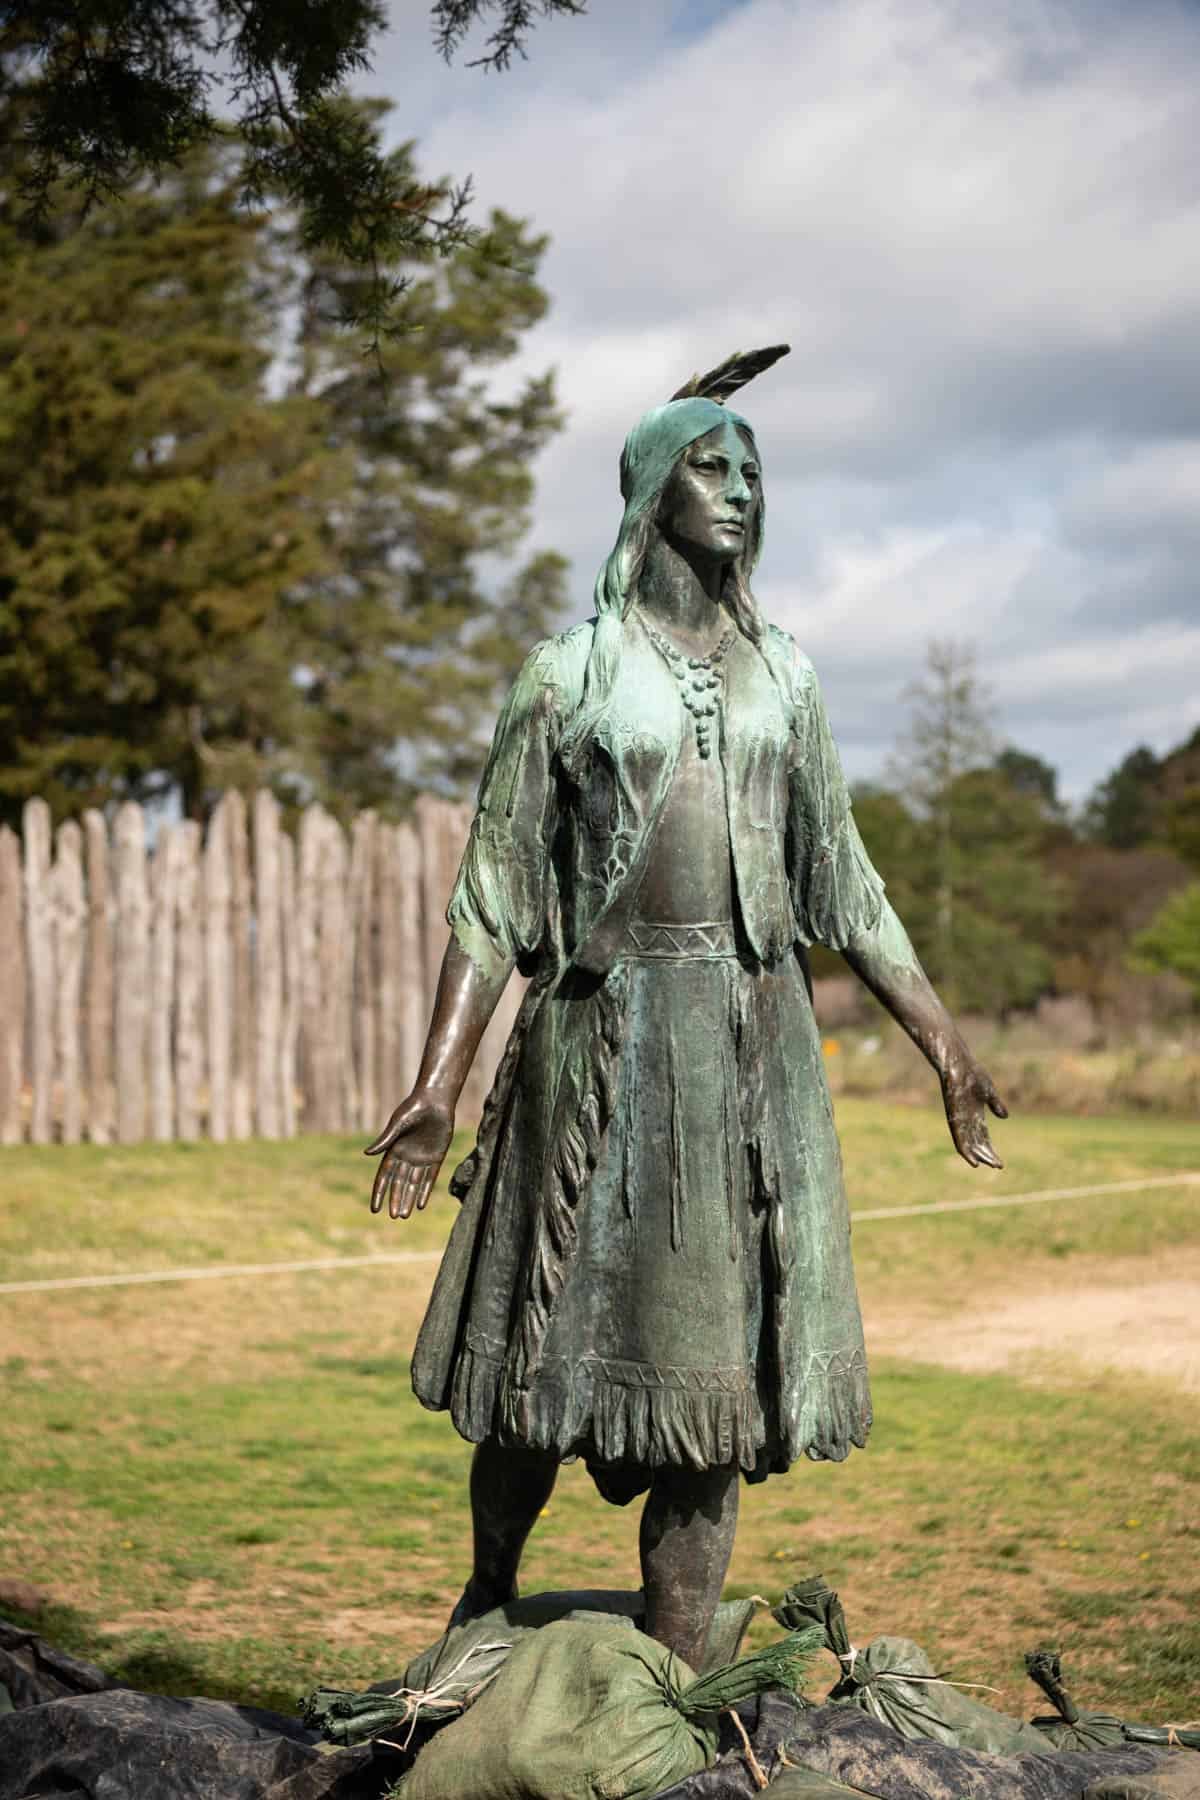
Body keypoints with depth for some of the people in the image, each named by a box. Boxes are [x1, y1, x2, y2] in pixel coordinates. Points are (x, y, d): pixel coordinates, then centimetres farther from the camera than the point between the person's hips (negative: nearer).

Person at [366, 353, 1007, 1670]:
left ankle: (676, 1670, 11)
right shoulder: (570, 678, 1)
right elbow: (494, 897, -1)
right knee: (568, 1335, 2)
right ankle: (487, 1604, 26)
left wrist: (940, 1041, 16)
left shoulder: (782, 676, 13)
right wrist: (437, 1087, -9)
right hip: (610, 1035, -4)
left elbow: (842, 882, 17)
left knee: (722, 1348, 3)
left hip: (760, 1042, 4)